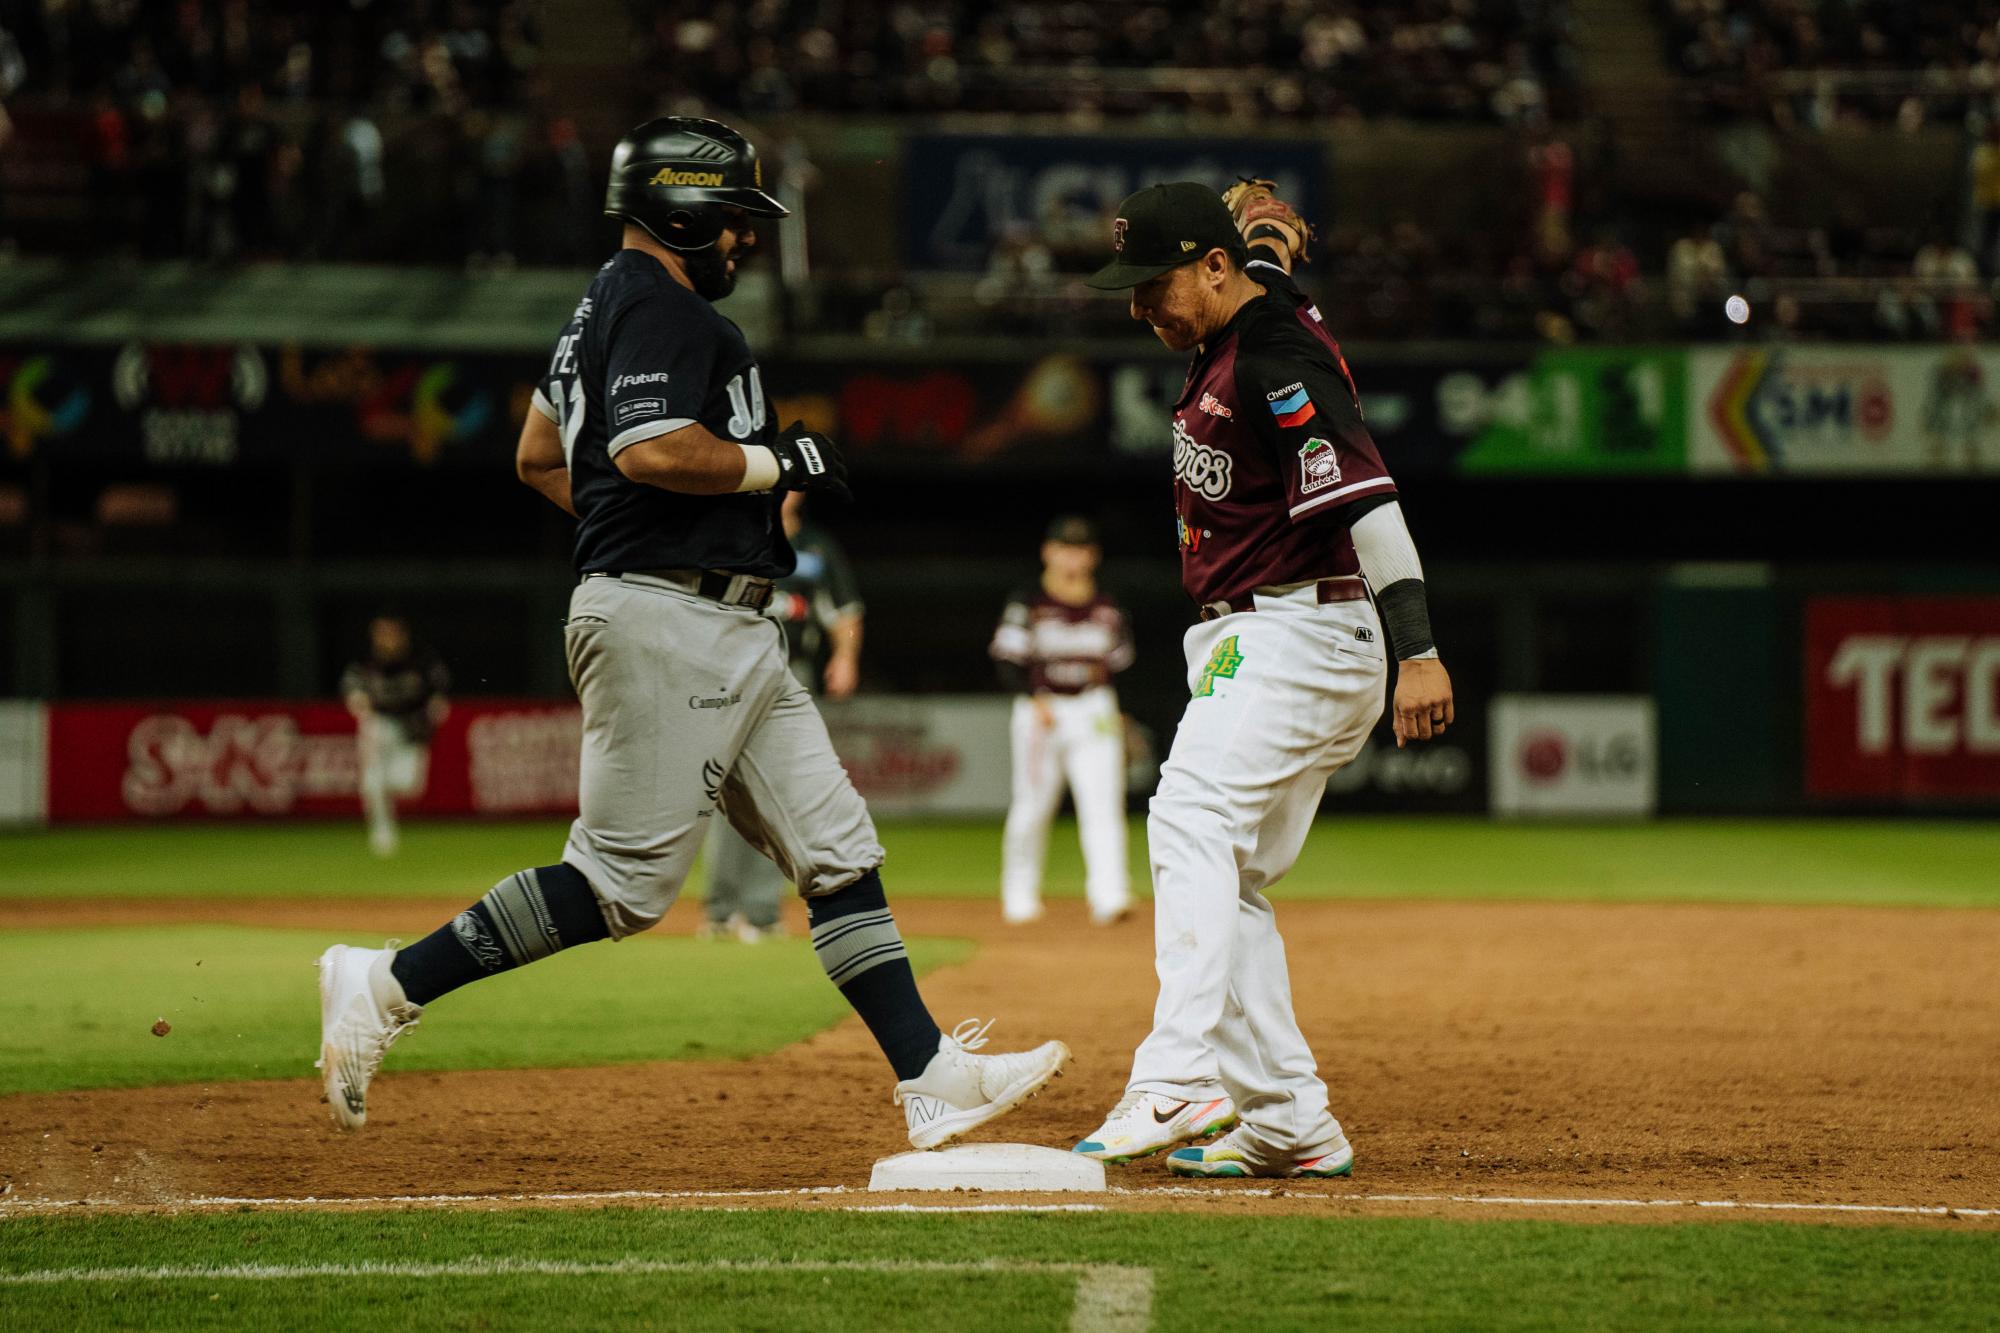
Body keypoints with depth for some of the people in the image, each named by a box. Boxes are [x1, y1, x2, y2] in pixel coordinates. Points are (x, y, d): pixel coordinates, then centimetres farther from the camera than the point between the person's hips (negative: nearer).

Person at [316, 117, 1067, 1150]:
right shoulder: (659, 307, -11)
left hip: (731, 637, 11)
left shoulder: (608, 305, 21)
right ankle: (387, 987, -3)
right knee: (621, 879, -10)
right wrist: (779, 462, -12)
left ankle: (929, 1077, 4)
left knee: (838, 850, 6)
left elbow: (537, 458, 26)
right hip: (667, 625, -11)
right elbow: (653, 449, -25)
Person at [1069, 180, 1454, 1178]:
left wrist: (1416, 649, -37)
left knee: (1192, 823, -27)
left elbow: (1366, 497, -27)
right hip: (1243, 645, 11)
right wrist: (1263, 229, 10)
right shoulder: (1225, 343, 12)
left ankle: (1180, 1081, -39)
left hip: (1297, 635, -11)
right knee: (1225, 883, 10)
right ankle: (1292, 1126, 11)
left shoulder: (1277, 360, -18)